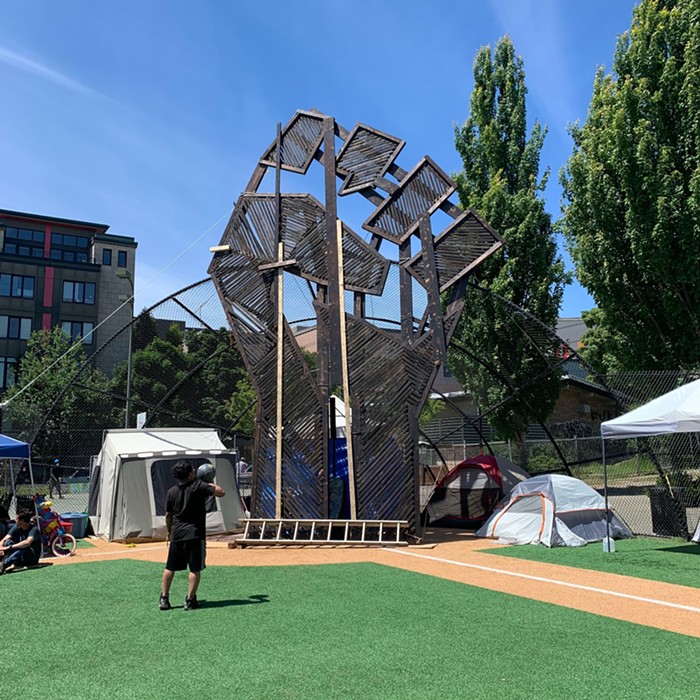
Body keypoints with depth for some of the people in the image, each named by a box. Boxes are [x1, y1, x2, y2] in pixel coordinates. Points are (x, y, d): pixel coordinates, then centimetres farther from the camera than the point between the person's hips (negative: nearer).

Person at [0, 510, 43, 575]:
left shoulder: (34, 529, -18)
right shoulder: (17, 528, 1)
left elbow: (27, 542, -38)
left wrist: (9, 547, -40)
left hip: (32, 559, -6)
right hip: (19, 560, 6)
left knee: (24, 547, -36)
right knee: (8, 541, -17)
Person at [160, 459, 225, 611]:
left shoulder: (171, 492, 6)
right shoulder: (198, 486, -11)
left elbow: (168, 515, 12)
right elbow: (221, 492, -9)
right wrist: (211, 484, 8)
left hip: (176, 534, 5)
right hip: (194, 534, -5)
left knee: (170, 568, 13)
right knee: (195, 569, 2)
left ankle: (164, 598, 18)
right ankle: (190, 600, 3)